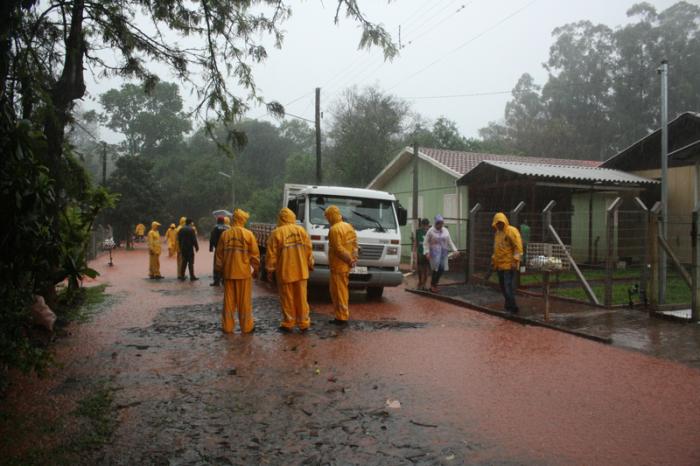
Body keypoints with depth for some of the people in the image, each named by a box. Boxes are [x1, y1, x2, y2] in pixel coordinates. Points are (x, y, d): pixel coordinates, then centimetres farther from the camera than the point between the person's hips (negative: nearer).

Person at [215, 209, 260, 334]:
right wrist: (256, 269, 6)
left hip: (228, 272, 3)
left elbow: (219, 254, 8)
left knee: (229, 300, 10)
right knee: (244, 301, 5)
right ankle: (246, 326, 11)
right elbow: (254, 254, -6)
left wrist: (220, 269, 18)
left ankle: (227, 326, 15)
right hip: (244, 272, -3)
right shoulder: (248, 234, -7)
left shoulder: (225, 234, 3)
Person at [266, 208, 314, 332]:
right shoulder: (301, 230, 2)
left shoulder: (276, 233, -7)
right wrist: (310, 264, 16)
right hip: (301, 271, 3)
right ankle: (304, 323, 15)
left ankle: (288, 323, 15)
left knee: (287, 299, 8)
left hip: (285, 272, -3)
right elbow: (308, 248, 5)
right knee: (301, 298, 10)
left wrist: (270, 269, 4)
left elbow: (271, 254, -6)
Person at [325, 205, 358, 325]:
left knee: (338, 291, -1)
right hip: (346, 265, 9)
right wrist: (353, 259, 10)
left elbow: (338, 249, -21)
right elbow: (354, 244, 13)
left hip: (338, 266, -9)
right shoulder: (349, 226, 12)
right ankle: (344, 314, 25)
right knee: (343, 290, 18)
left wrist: (350, 260, -14)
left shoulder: (334, 229, -17)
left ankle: (342, 317, 3)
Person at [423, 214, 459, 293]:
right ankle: (432, 285, 4)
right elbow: (426, 242, -3)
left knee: (442, 269, 1)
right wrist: (427, 252, -12)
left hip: (444, 252, 5)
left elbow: (450, 242, 15)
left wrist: (455, 250, 4)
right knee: (436, 268, -12)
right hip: (435, 252, -5)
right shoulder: (431, 231, -3)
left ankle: (435, 282, 22)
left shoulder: (446, 231, 11)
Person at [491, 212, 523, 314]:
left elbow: (518, 247, -14)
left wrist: (515, 260, -20)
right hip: (499, 264, 8)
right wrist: (493, 260, 23)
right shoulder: (497, 232, 16)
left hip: (509, 264, -8)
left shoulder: (512, 231, -9)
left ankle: (512, 308, -4)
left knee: (509, 286, -10)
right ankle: (509, 306, 23)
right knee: (503, 286, 12)